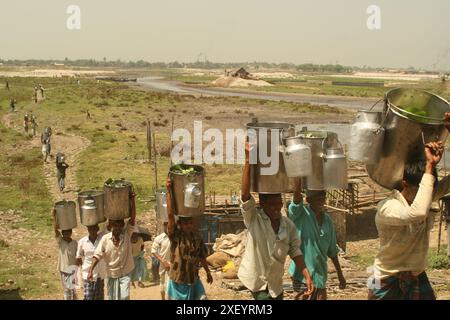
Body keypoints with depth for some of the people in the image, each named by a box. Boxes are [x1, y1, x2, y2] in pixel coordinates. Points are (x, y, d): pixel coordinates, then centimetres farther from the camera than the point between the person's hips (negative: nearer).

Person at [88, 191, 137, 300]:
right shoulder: (105, 239, -9)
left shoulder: (127, 234, -10)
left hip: (125, 273, -2)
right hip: (111, 274, 2)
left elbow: (132, 218, -21)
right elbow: (97, 255, -10)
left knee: (124, 297, -16)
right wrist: (90, 270, -23)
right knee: (111, 298, 13)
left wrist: (132, 200, -32)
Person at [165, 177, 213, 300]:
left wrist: (208, 272, 20)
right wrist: (169, 191, -33)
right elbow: (170, 214, -26)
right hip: (178, 281, -3)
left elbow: (202, 257, 13)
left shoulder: (197, 237, 0)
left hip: (194, 280, 3)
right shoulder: (175, 235, -13)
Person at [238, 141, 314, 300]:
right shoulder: (253, 218, -14)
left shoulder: (288, 224, -2)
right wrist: (248, 161, -37)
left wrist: (307, 276, -8)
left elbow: (295, 251, 1)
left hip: (275, 282, 5)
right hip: (257, 280, -5)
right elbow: (245, 193, -28)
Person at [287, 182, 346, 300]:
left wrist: (340, 274, 14)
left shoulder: (327, 220, 6)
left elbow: (332, 250, 13)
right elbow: (297, 192, -30)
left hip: (320, 274, 6)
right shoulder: (301, 214, -10)